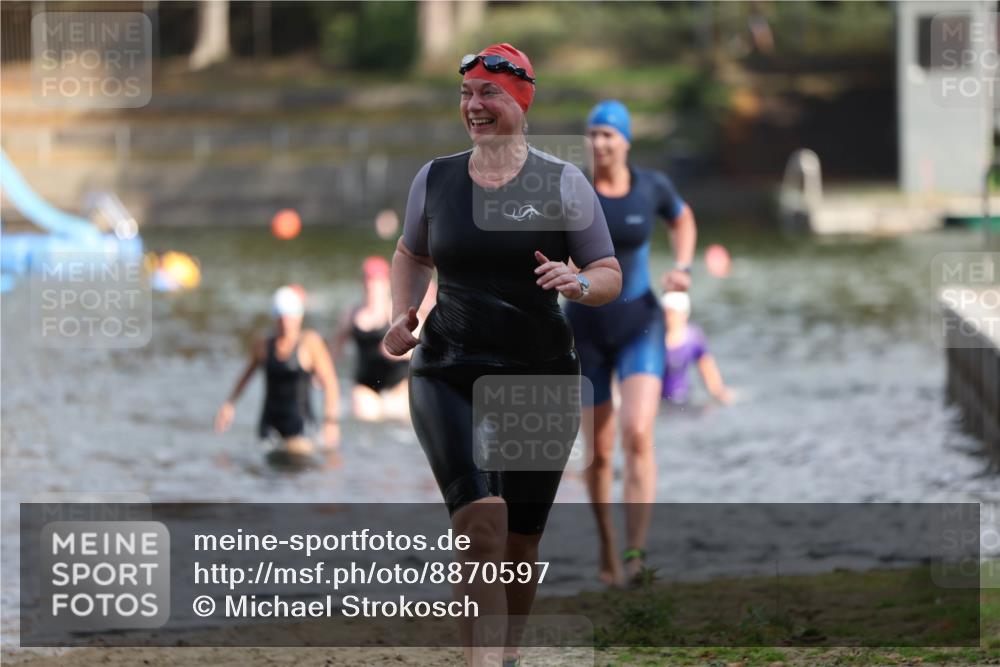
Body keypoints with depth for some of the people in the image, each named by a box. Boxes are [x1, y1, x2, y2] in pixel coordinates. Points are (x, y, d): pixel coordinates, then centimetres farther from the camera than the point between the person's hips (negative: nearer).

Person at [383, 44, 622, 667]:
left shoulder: (562, 183, 0)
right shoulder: (435, 179, 6)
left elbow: (611, 275, 3)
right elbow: (412, 255, 24)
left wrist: (578, 284, -19)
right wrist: (403, 313, 6)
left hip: (542, 377, 0)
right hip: (448, 374, 0)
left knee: (522, 541, 8)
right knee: (481, 522, -21)